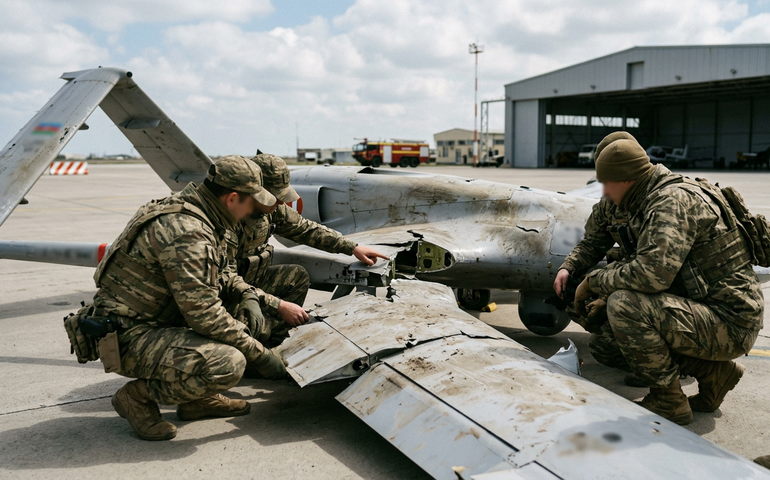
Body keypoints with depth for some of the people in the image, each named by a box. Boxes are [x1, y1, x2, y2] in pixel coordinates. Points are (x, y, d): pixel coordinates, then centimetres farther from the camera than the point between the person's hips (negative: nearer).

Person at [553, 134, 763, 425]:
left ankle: (669, 401, -7)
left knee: (624, 306, -28)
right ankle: (713, 371, 13)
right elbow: (595, 240, 23)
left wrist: (593, 281, -20)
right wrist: (569, 268, 5)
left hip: (729, 323, -10)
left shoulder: (674, 202, -22)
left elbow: (652, 273, -35)